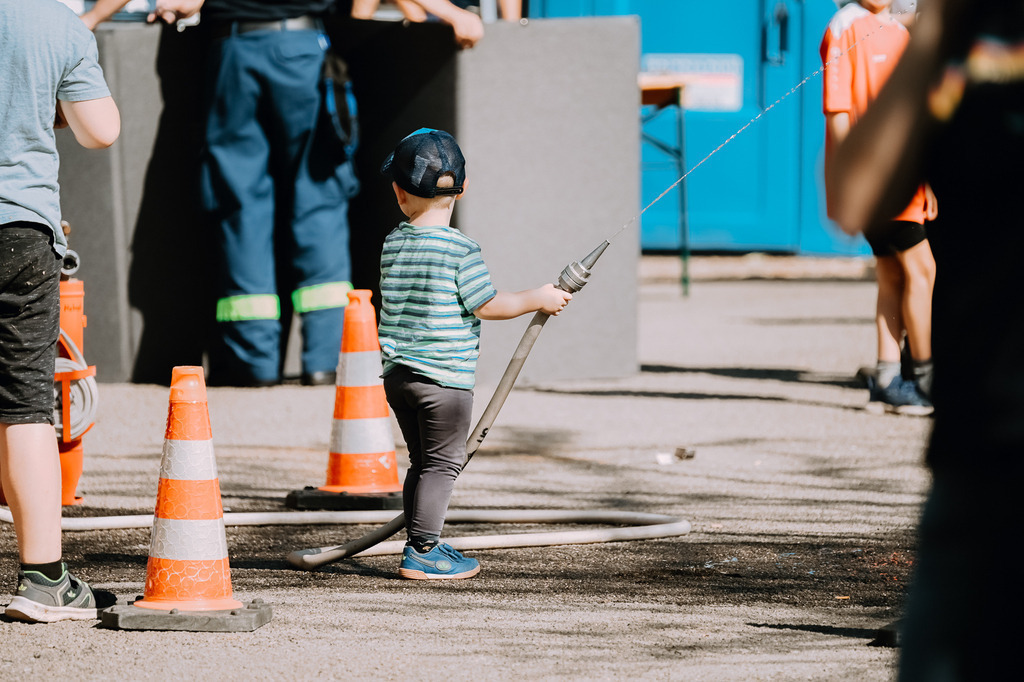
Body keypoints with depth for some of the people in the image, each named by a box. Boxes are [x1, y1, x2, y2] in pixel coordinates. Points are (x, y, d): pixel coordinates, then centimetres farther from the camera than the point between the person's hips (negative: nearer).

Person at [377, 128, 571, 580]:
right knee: (442, 463, 1)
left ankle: (421, 546, 22)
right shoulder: (459, 249, -14)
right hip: (446, 377, -7)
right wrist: (538, 299, 1)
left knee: (421, 462, 17)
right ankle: (422, 553, 0)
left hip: (397, 374, 7)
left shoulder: (392, 245, 6)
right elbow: (487, 306, -11)